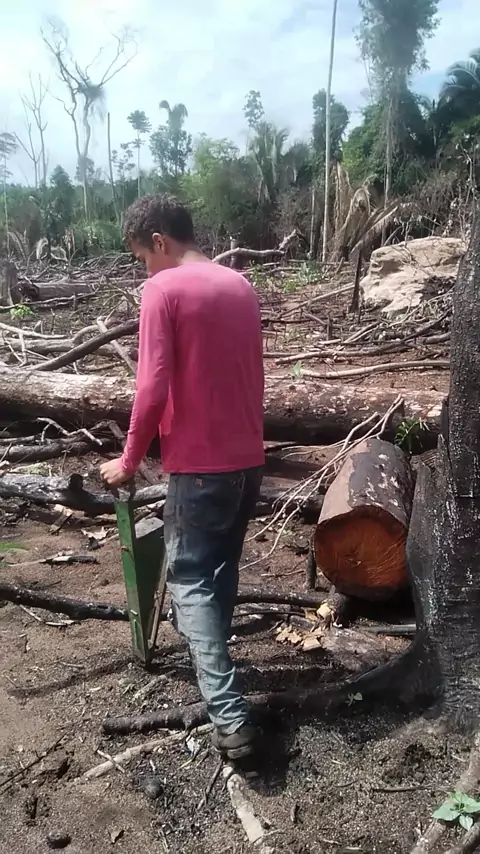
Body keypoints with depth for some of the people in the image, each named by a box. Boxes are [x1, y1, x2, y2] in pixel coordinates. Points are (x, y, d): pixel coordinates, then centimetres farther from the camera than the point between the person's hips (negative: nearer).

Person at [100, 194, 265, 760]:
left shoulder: (163, 289, -11)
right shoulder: (240, 285, 10)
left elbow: (153, 389, -17)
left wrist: (129, 461, -5)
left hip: (200, 464, -7)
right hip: (248, 458, 7)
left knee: (191, 581, 3)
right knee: (222, 570, 21)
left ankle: (229, 717, -1)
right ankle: (211, 664, 38)